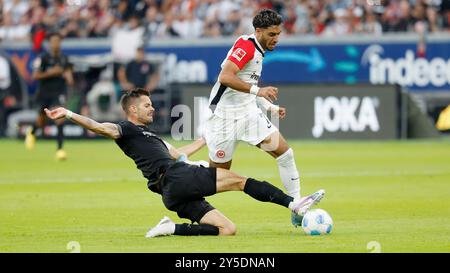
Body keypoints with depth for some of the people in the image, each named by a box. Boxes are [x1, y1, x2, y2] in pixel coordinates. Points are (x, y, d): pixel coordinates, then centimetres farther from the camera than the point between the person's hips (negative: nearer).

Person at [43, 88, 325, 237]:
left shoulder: (149, 136, 33)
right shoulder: (127, 129, 4)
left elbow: (179, 152, 42)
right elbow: (99, 127, -13)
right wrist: (69, 114, -27)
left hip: (176, 195, 10)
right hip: (177, 178, -10)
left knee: (227, 229, 2)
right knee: (238, 179, -10)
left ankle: (172, 228, -4)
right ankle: (293, 203, -12)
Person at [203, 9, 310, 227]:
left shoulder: (258, 51, 15)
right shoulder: (246, 45, -14)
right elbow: (225, 78, -27)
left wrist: (271, 108, 18)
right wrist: (257, 90, -31)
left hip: (248, 112, 8)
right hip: (225, 116, -8)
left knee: (285, 153, -6)